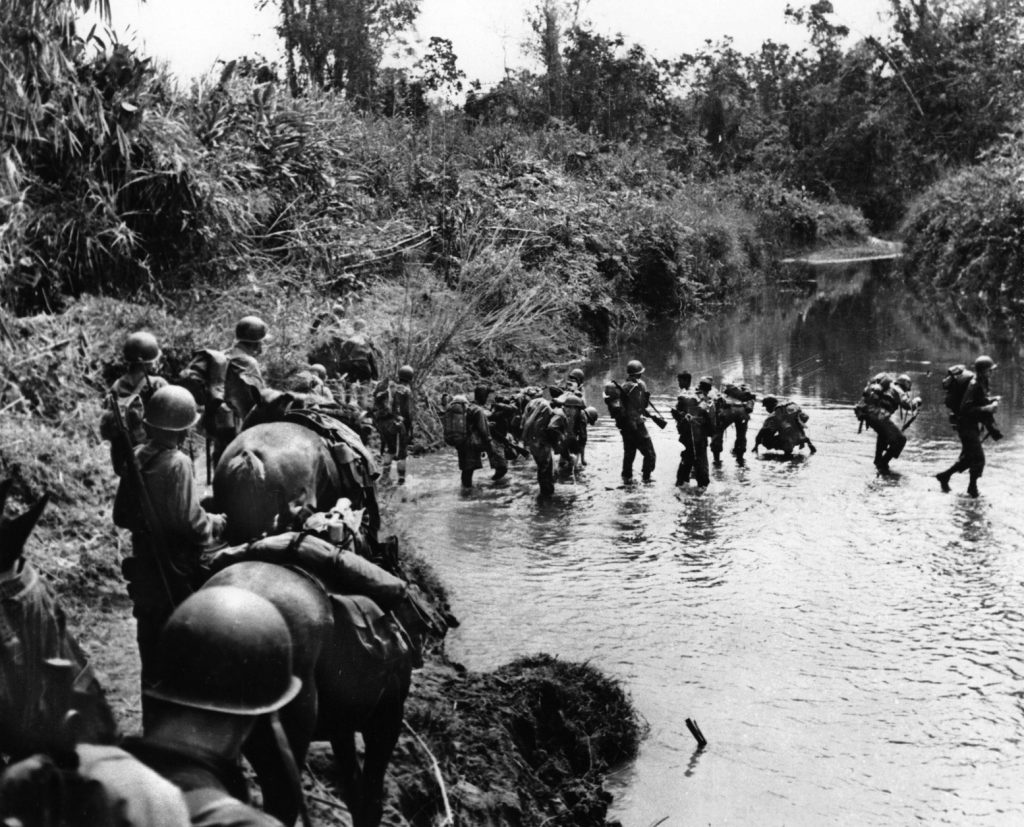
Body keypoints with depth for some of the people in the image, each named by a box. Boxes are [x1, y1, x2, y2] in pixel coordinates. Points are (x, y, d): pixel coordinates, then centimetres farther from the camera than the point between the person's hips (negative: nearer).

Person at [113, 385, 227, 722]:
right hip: (176, 575, -7)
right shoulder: (177, 463, -19)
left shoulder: (135, 458, 1)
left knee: (152, 652, 16)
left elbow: (121, 515, 9)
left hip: (144, 568, 7)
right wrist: (218, 522, -4)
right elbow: (190, 522, -22)